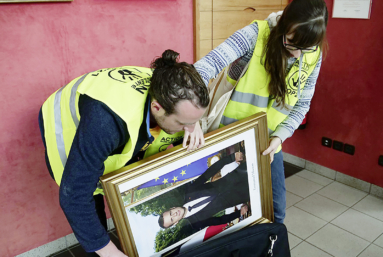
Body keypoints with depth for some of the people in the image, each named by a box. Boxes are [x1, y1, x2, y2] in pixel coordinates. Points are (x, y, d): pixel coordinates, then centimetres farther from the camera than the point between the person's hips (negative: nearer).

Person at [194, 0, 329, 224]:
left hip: (269, 143, 4)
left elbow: (302, 104, 3)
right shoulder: (256, 34, -19)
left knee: (276, 209, 12)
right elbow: (208, 64, -30)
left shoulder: (313, 57, -5)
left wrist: (279, 136, -14)